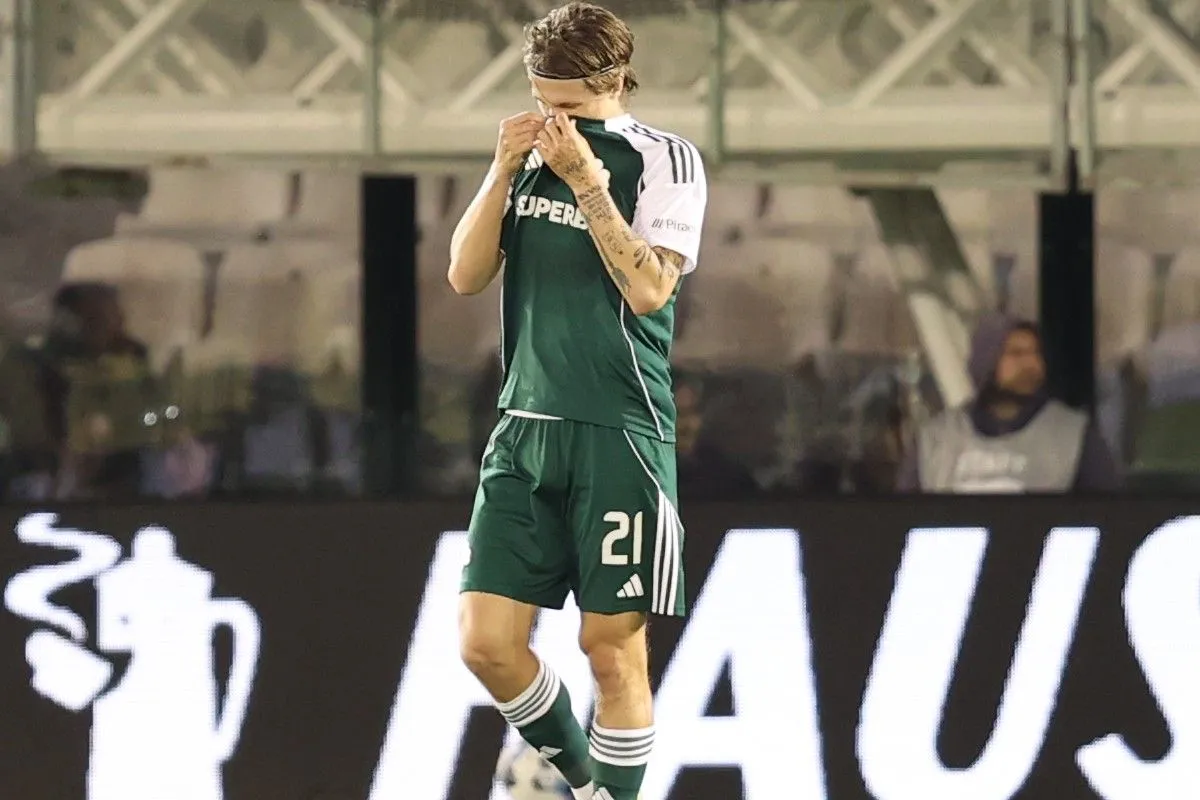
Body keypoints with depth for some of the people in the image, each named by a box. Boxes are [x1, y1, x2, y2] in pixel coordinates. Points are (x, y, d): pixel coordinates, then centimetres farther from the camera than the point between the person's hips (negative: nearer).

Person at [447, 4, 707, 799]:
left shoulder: (664, 160, -4)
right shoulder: (531, 155, 11)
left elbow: (649, 288, -15)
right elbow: (467, 274, 6)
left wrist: (586, 181, -19)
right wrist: (503, 171, -5)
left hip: (619, 434, -5)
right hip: (526, 431, 5)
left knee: (613, 648, -2)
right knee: (487, 640, 1)